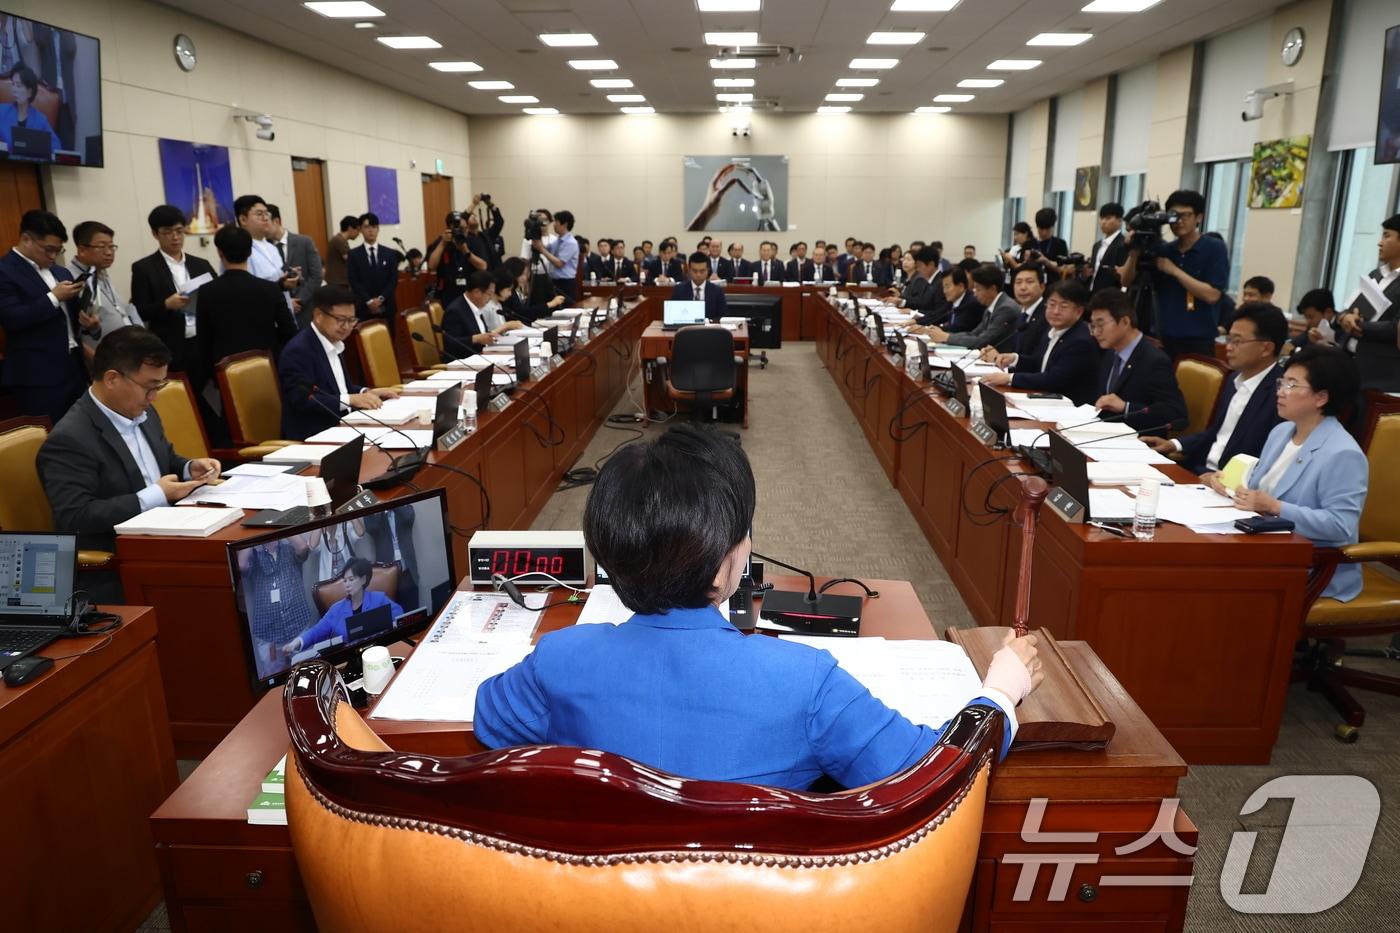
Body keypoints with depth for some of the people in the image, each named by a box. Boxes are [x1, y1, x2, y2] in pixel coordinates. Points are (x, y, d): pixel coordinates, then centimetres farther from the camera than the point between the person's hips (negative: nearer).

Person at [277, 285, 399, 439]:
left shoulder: (334, 344, 13)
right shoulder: (298, 350, -14)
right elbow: (302, 399, -22)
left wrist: (366, 392, 2)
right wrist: (351, 399, -26)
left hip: (340, 427, 9)